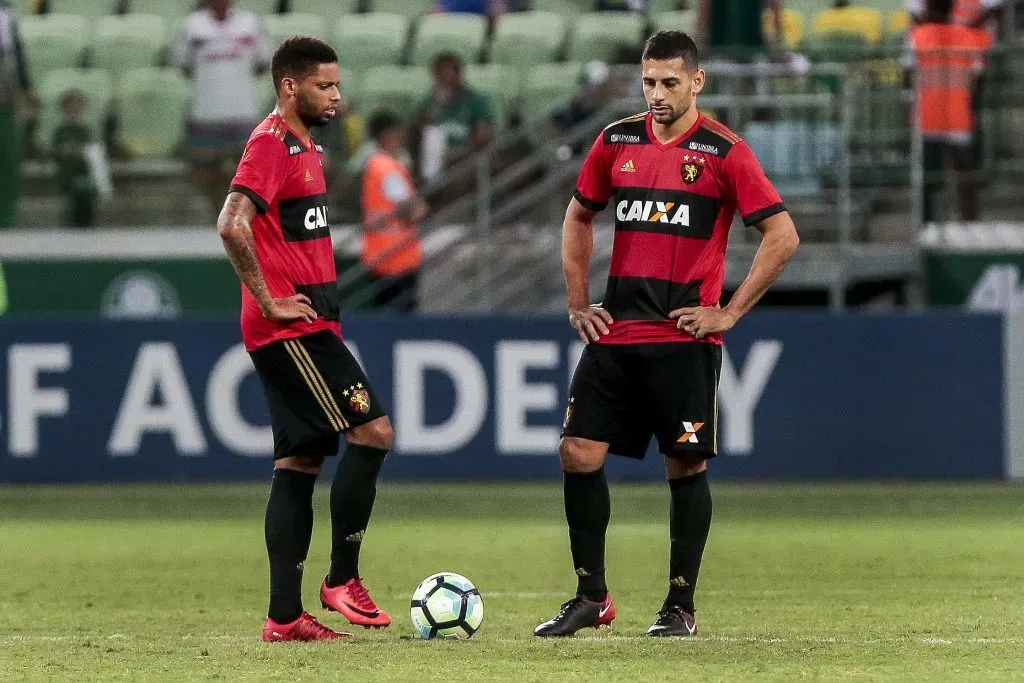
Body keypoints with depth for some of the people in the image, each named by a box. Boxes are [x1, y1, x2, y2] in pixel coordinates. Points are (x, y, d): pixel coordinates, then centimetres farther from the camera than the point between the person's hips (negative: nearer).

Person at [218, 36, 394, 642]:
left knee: (299, 463, 8)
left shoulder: (305, 145, 18)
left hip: (306, 329, 10)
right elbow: (233, 225, -26)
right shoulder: (272, 143, -13)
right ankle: (343, 581, -7)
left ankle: (285, 615, 7)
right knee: (373, 431, -13)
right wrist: (270, 301, -20)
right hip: (292, 328, -10)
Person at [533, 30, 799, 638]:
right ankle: (591, 598, 8)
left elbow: (783, 236, -6)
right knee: (579, 453, -2)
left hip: (685, 338, -4)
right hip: (614, 332, 4)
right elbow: (579, 217, 23)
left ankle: (681, 607, 10)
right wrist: (578, 302, 13)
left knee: (686, 466, 0)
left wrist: (729, 312, -8)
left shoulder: (724, 152, -6)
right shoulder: (618, 142, 8)